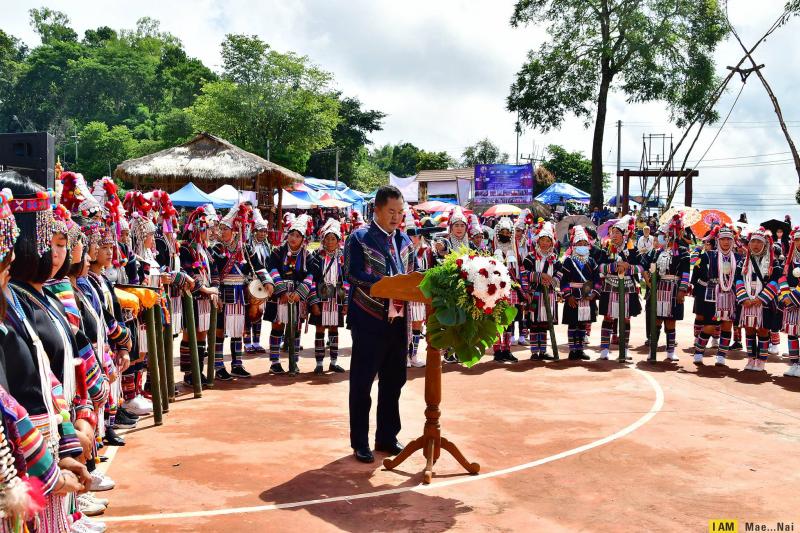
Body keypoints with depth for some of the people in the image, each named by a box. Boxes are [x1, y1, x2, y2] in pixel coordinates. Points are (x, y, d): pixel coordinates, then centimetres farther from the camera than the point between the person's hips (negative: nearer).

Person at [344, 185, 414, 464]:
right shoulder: (359, 238, -5)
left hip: (398, 321, 6)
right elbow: (355, 274, -16)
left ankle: (387, 437, 26)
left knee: (394, 381, 13)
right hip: (369, 321, -6)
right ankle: (360, 442, 13)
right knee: (361, 383, 2)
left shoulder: (404, 240, 12)